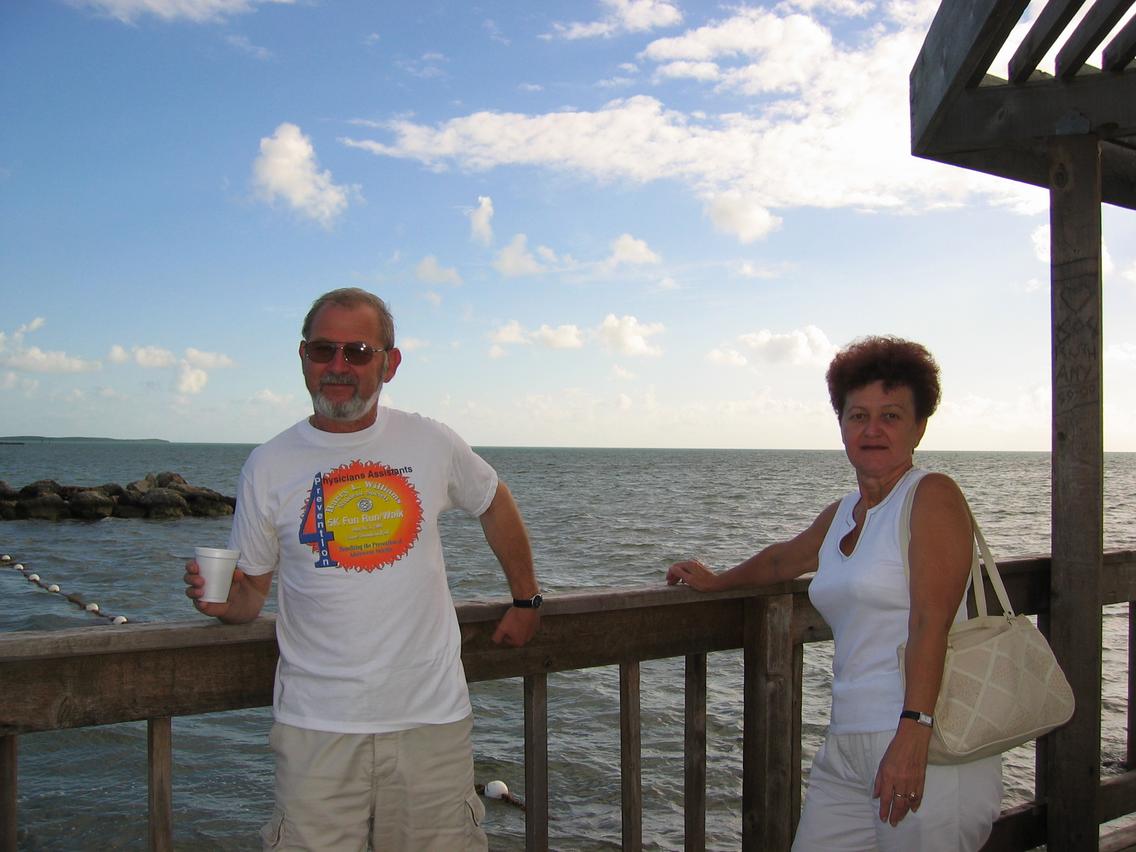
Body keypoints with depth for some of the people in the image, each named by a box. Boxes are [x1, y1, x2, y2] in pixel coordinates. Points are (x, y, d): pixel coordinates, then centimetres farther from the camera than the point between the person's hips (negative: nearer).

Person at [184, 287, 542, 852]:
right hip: (318, 727, -1)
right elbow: (249, 592, 5)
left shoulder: (432, 444, 1)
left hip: (432, 719, 1)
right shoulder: (269, 466, 0)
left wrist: (526, 600, 21)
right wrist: (222, 601, -17)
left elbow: (496, 505, 18)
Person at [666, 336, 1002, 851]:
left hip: (928, 748, -7)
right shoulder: (842, 516, 14)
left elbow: (932, 621, -18)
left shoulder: (932, 496, -8)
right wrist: (716, 581, 44)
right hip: (847, 746, 7)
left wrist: (913, 733, -26)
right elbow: (783, 559, 35)